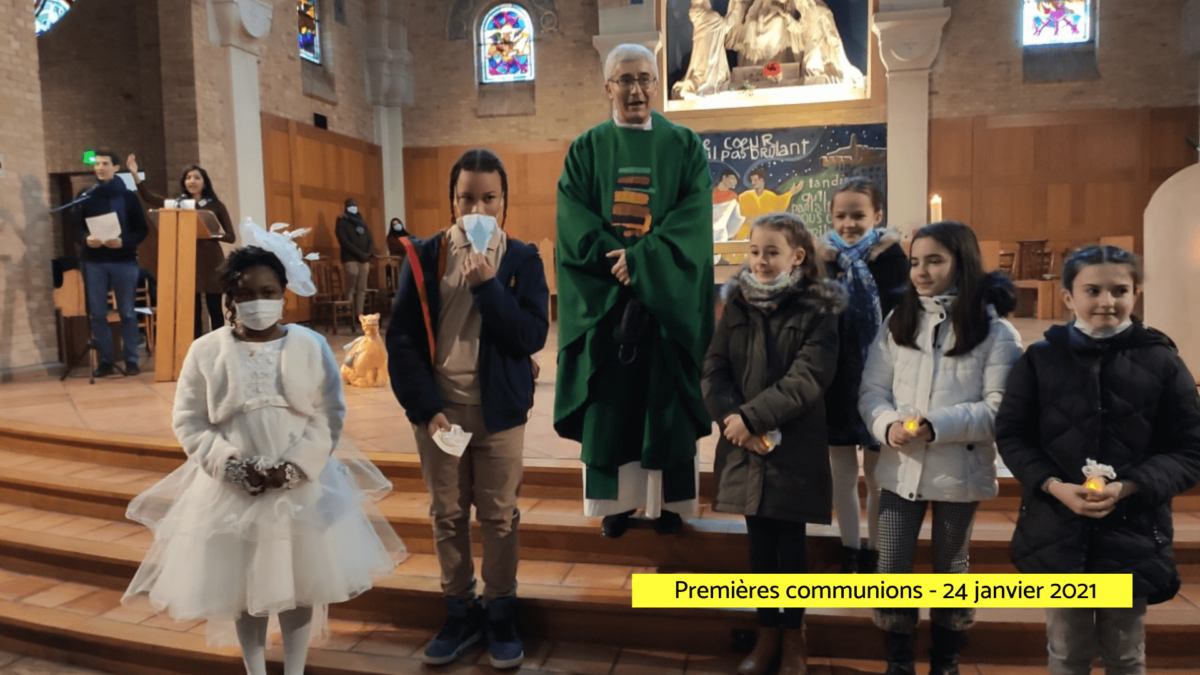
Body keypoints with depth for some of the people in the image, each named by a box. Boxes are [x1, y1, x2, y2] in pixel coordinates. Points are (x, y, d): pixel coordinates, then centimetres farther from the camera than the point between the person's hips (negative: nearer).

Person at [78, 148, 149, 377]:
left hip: (124, 261, -2)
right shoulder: (86, 196, 8)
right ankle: (104, 361, 11)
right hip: (94, 262, 2)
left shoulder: (128, 196, 4)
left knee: (127, 313, 3)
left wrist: (124, 242, -15)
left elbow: (142, 229, 2)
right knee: (98, 314, 3)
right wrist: (86, 239, -12)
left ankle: (131, 360, 9)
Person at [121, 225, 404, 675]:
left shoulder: (310, 345, -5)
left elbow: (330, 415, -4)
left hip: (303, 487, 0)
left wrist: (295, 466, -15)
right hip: (231, 489, 0)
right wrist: (232, 465, -14)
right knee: (241, 589, 13)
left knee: (300, 586, 12)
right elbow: (188, 422, -2)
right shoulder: (206, 351, -5)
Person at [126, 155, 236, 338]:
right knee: (193, 312, 5)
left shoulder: (215, 205, 2)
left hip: (211, 262, -2)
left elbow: (231, 236, 0)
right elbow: (149, 198, 3)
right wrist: (135, 173, -4)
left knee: (214, 310, 2)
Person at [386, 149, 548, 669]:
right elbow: (401, 339, -4)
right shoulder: (424, 256, -1)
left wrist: (488, 286, -21)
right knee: (447, 515, 12)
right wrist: (426, 408, -12)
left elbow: (533, 337, -11)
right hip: (438, 408, 1)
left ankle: (500, 614, 27)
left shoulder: (522, 260, -2)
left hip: (499, 410, -1)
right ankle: (461, 612, 30)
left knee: (499, 517, 10)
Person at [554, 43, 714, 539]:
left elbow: (693, 219, -7)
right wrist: (620, 260, -17)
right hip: (604, 296, 1)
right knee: (608, 398, 3)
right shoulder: (586, 149, 7)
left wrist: (641, 258, -18)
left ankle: (667, 499, 16)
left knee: (667, 398, 4)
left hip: (669, 295, 0)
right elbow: (575, 225, -3)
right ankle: (615, 500, 15)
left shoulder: (684, 145, 5)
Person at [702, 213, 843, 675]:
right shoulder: (737, 304, 7)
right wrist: (733, 420, -15)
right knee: (759, 544, 13)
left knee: (790, 545, 6)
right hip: (745, 447, 3)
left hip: (795, 449, -3)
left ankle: (793, 636, 26)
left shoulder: (817, 310, -5)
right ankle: (767, 632, 29)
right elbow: (713, 370, 1)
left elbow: (806, 380, -15)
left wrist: (751, 417, -20)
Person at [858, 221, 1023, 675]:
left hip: (959, 470, -2)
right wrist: (888, 425, -17)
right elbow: (871, 390, 3)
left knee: (950, 566, 15)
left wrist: (937, 427, -24)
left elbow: (1001, 407, -12)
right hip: (900, 466, 3)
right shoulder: (898, 323, 7)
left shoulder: (995, 330, -5)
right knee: (891, 566, 4)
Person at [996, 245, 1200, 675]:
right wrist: (1053, 485, -15)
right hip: (1056, 531, 0)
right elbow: (1011, 435, 1)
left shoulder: (1162, 362, -2)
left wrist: (1127, 487, -18)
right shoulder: (1040, 359, -1)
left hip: (1133, 534, 0)